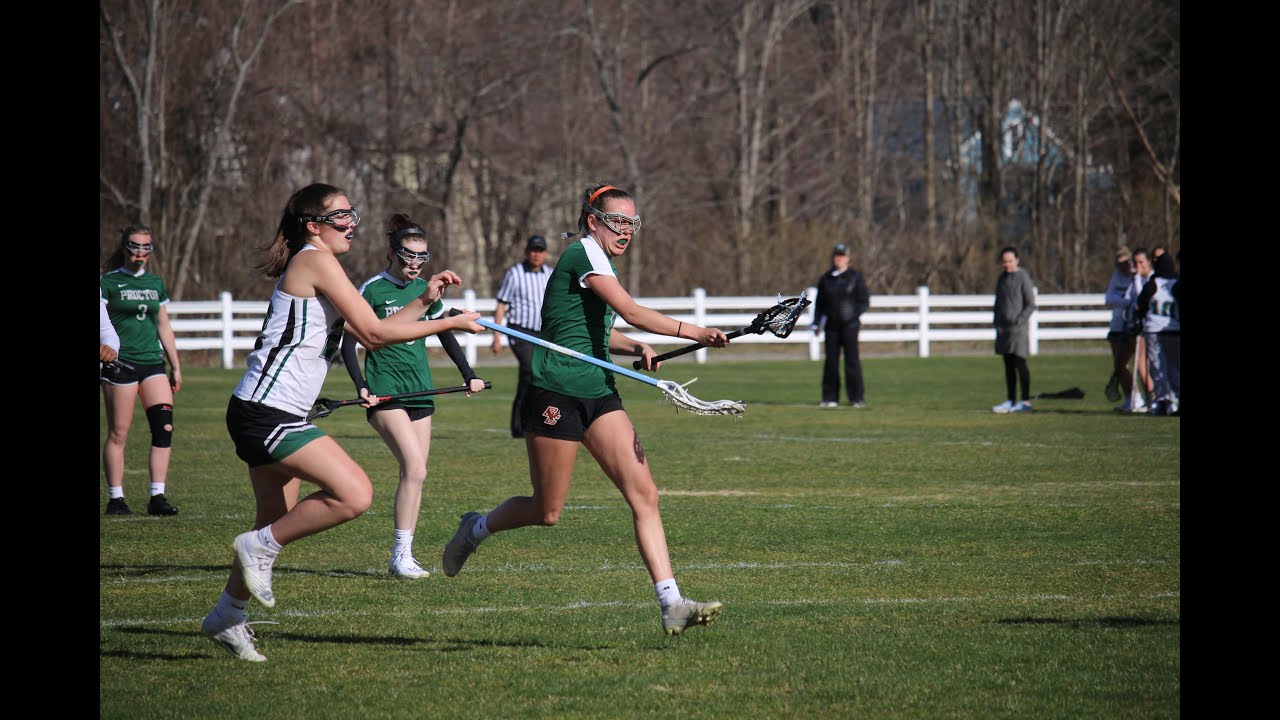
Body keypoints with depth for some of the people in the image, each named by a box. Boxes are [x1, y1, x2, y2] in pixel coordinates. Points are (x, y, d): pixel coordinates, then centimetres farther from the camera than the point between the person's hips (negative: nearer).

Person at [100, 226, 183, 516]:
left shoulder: (155, 283, 16)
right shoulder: (108, 282, 0)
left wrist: (175, 366, 22)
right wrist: (105, 351, -21)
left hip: (152, 362, 5)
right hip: (120, 364, -5)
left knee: (164, 427, -9)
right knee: (118, 434, -2)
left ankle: (157, 497, -8)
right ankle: (116, 498, 6)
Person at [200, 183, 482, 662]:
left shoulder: (318, 266, 21)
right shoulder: (315, 260, -10)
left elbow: (369, 331, 21)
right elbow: (373, 334, -13)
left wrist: (424, 300, 11)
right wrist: (449, 324, -7)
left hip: (269, 415, 11)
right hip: (267, 412, -11)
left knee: (279, 523, 17)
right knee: (355, 494, -20)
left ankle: (228, 616, 28)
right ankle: (260, 547, -6)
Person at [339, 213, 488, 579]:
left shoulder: (424, 289, 10)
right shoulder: (373, 289, -6)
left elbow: (446, 335, 24)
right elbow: (349, 343, -4)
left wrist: (468, 375, 19)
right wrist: (361, 386, -15)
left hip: (420, 391, 6)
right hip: (385, 393, -6)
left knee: (415, 474, 3)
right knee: (414, 468, -19)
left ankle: (403, 556, 9)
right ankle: (400, 555, -15)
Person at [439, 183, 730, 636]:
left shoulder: (601, 261, 16)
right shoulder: (583, 254, -12)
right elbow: (631, 312, -23)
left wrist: (637, 349, 11)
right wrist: (695, 334, -28)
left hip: (599, 393, 9)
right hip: (556, 392, -8)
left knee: (644, 495, -7)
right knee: (547, 512, 3)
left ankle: (671, 603, -13)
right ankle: (476, 529, 33)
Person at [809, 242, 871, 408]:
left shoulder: (855, 277, 4)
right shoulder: (825, 279, 13)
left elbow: (864, 301, 2)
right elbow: (819, 303, 17)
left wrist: (855, 315, -12)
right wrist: (817, 323, 6)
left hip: (849, 325, -3)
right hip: (831, 326, 3)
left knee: (852, 360, -7)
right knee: (831, 361, 2)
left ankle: (857, 398, -4)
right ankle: (830, 398, 7)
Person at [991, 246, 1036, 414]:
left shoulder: (1023, 278, -7)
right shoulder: (1002, 279, 15)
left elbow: (1031, 305, -8)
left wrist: (1020, 321, -15)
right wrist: (997, 323, 12)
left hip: (1019, 327, -7)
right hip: (1003, 327, 7)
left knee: (1020, 363, -9)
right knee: (1008, 366, 8)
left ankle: (1026, 402, -7)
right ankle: (1010, 401, 12)